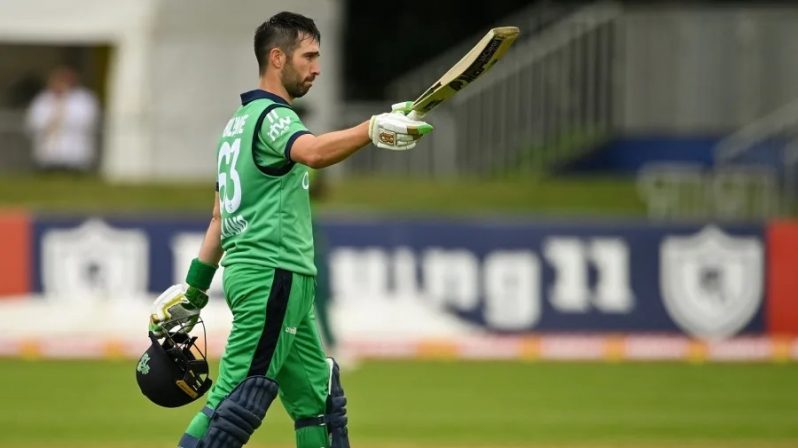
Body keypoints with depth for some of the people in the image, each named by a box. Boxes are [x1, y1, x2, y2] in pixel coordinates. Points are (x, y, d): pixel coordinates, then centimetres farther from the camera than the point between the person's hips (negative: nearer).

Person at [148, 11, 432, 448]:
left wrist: (195, 288, 26)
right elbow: (312, 151, -34)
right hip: (273, 275, -11)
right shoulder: (272, 116, -10)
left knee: (317, 402, 12)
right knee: (237, 403, -13)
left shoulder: (238, 122, 20)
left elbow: (219, 217, 24)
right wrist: (374, 129, -48)